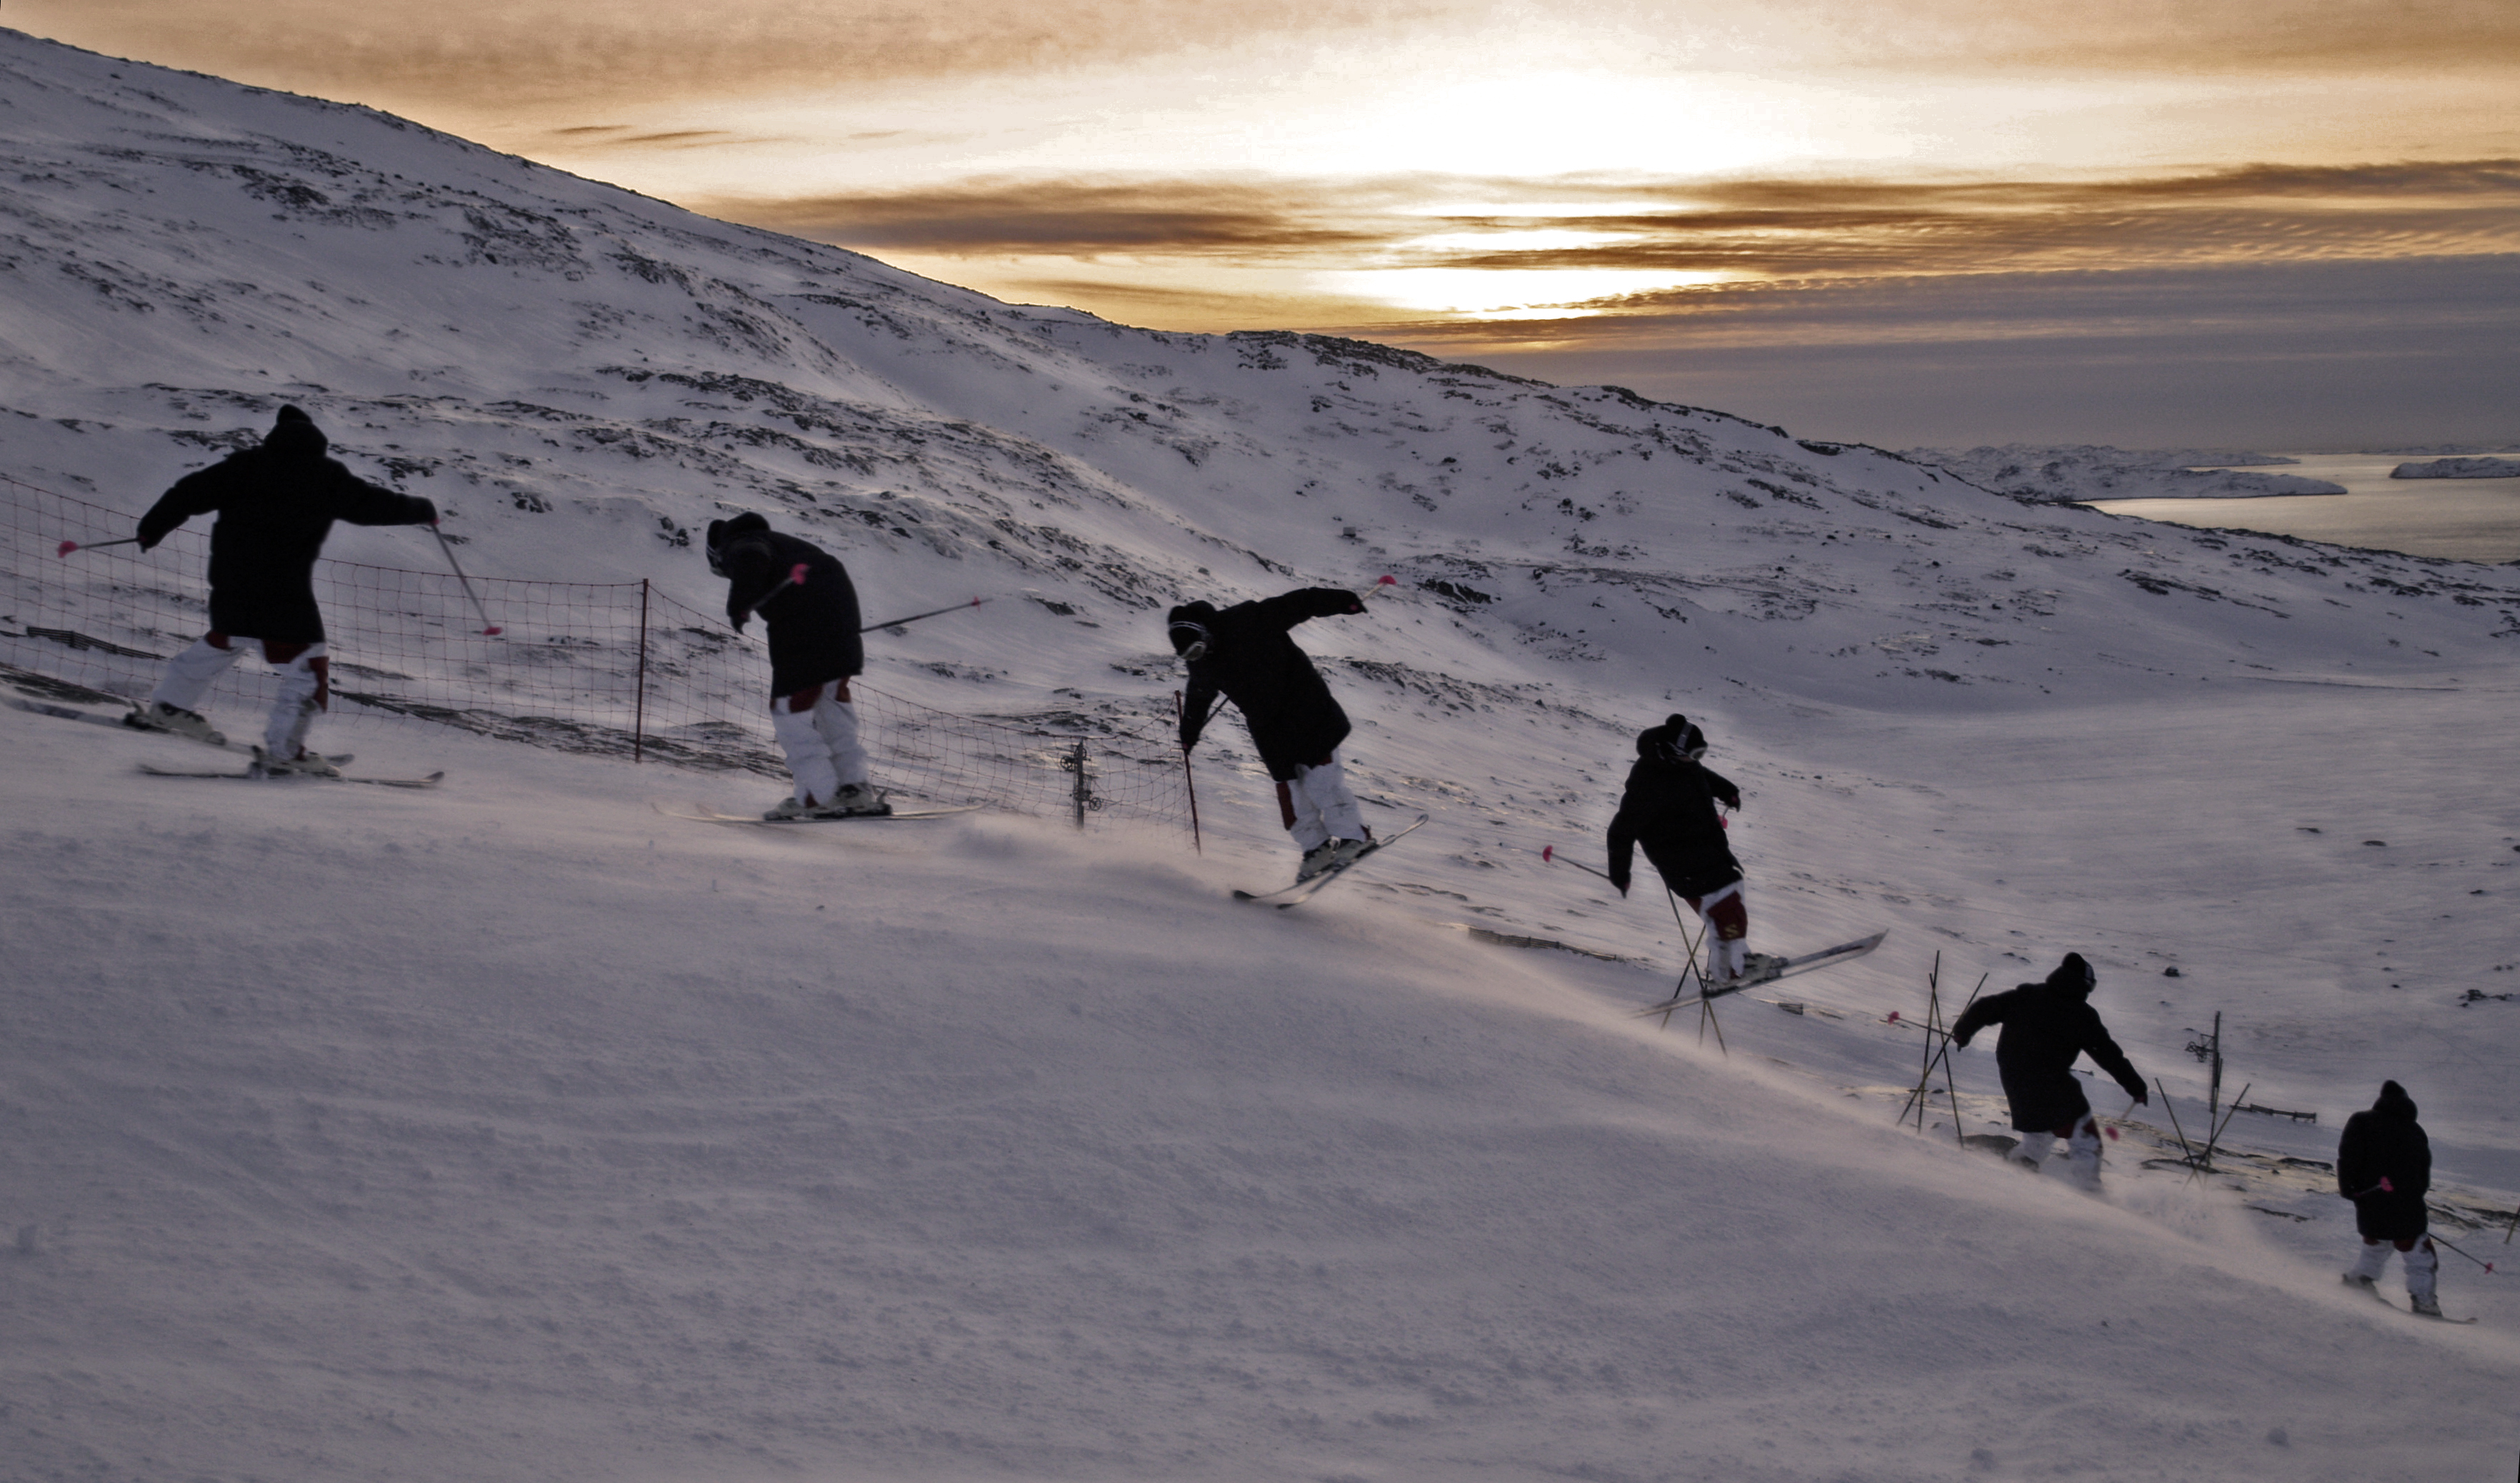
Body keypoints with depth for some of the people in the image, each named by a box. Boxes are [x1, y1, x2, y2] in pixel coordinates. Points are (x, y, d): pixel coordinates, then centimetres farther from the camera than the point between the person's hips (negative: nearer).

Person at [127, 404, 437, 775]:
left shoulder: (245, 465, 5)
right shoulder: (326, 477, -3)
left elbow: (192, 491, 4)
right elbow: (375, 504, 2)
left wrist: (152, 528, 16)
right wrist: (422, 510, 19)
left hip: (230, 583, 6)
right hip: (284, 594, -6)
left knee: (223, 642, 30)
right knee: (308, 667, 2)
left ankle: (166, 708, 38)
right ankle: (281, 751, -6)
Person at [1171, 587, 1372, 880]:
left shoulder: (1249, 622, -19)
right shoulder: (1203, 666, 0)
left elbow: (1298, 604, -16)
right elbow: (1197, 700, 20)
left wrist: (1341, 600, -20)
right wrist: (1188, 735, 32)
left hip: (1306, 711, -6)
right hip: (1269, 731, 6)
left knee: (1320, 778, -9)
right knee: (1288, 786, 0)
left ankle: (1354, 835, 2)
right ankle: (1315, 846, 9)